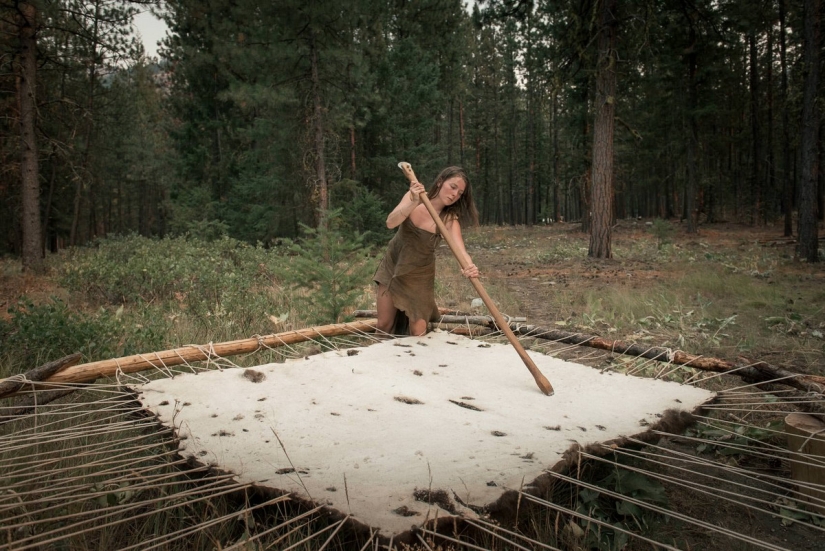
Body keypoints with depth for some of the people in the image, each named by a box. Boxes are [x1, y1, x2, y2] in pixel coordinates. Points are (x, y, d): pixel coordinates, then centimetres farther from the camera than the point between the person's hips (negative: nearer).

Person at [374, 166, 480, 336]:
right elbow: (390, 223, -29)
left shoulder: (449, 219, -21)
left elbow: (460, 249, -36)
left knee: (418, 333, 2)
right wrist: (414, 203, -45)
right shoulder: (414, 196, -15)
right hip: (391, 265, 1)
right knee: (383, 326, 6)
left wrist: (470, 267, -58)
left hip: (419, 274, -1)